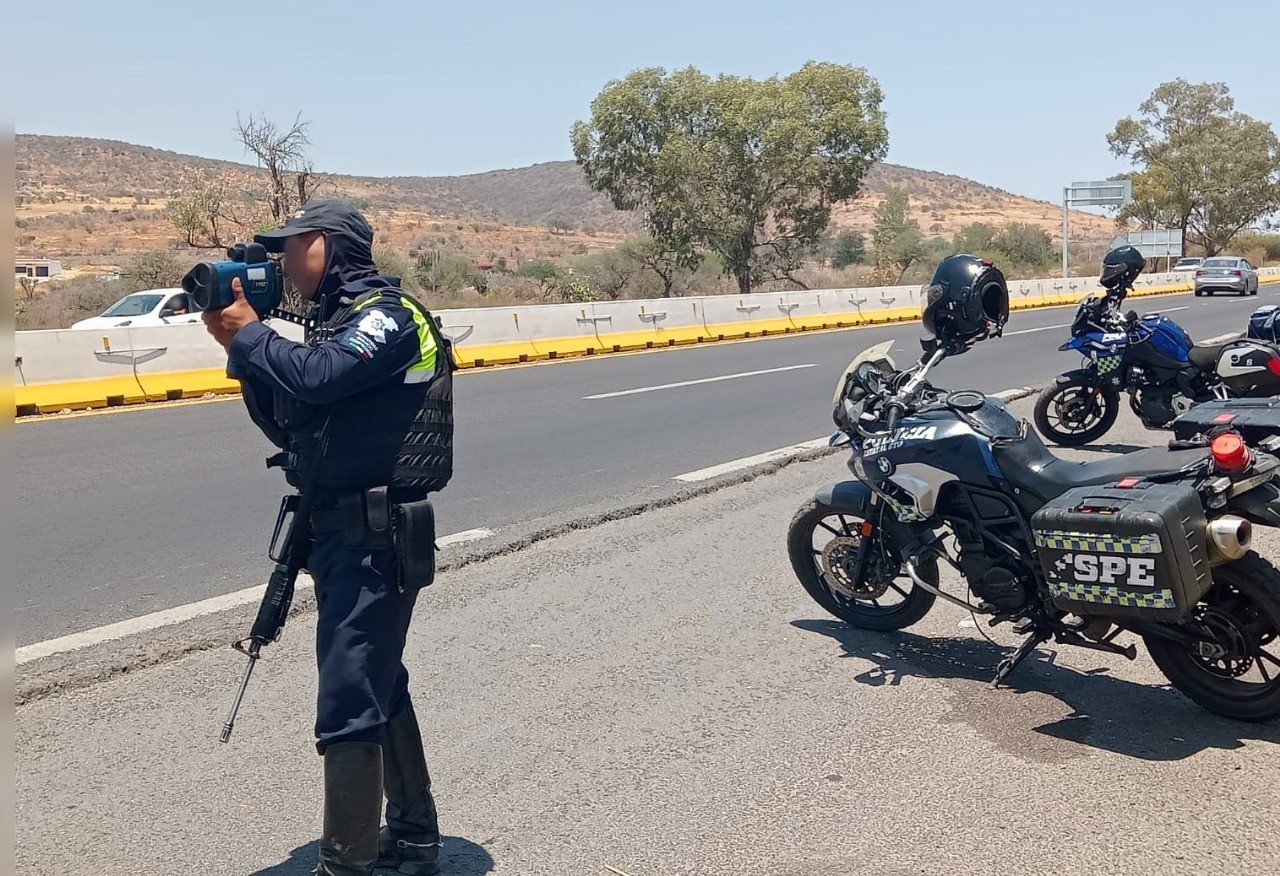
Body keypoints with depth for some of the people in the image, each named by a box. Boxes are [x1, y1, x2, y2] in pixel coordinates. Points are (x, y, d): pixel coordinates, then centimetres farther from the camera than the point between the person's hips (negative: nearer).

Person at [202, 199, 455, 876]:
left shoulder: (386, 315, -10)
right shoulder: (336, 323, 17)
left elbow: (315, 378, -27)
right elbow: (288, 426, 15)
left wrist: (248, 332, -11)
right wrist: (242, 351, 4)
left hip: (374, 542, -10)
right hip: (343, 536, 10)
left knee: (349, 707, -8)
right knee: (381, 687, 19)